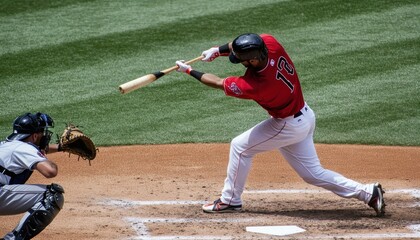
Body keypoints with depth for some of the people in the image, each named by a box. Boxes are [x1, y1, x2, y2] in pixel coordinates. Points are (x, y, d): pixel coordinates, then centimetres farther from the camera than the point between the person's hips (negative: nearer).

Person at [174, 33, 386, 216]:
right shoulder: (269, 43, -18)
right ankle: (367, 193, 9)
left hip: (289, 126, -8)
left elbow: (220, 83, -20)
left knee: (240, 146, 4)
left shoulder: (258, 85, -34)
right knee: (313, 173, 14)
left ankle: (230, 200, 17)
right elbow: (240, 45, 5)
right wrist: (217, 50, -8)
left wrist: (189, 71, -9)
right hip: (305, 116, 8)